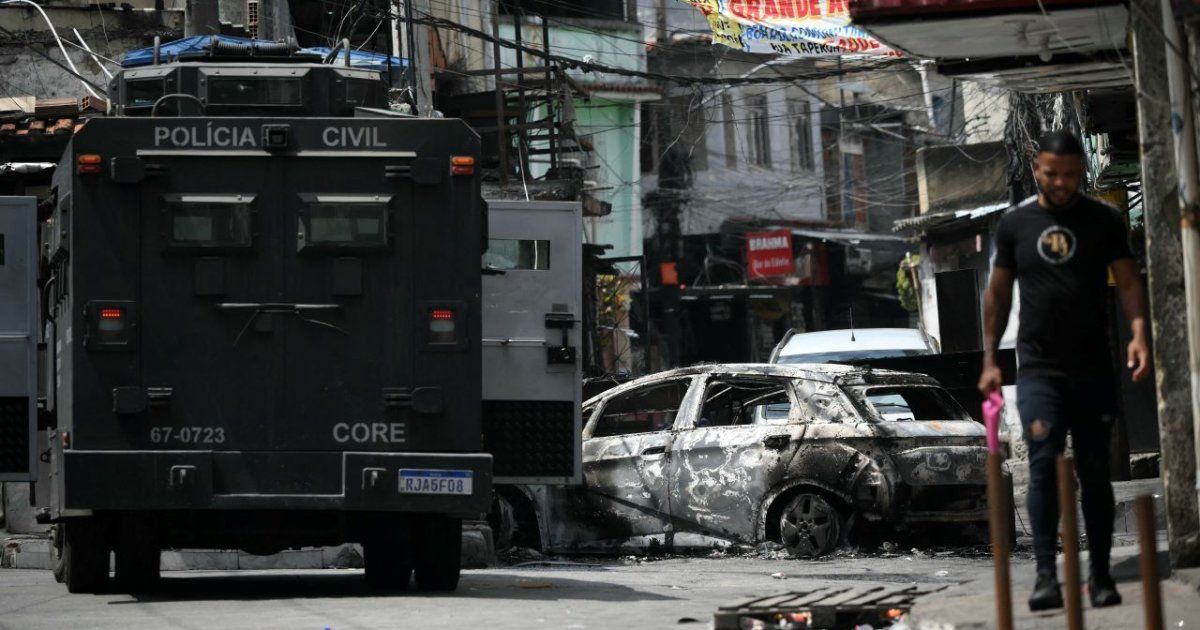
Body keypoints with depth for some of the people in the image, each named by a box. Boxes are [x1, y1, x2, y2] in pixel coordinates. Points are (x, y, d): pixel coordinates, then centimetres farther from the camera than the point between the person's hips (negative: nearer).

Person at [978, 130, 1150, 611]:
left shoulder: (1104, 221, 4)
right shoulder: (1016, 223, 7)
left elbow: (1128, 282, -1)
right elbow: (998, 293, 13)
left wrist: (1138, 332, -18)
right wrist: (989, 359, 8)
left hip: (1093, 370, 1)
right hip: (1038, 369, 0)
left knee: (1095, 472, 5)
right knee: (1044, 465, -14)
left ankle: (1101, 577, 11)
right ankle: (1046, 577, -17)